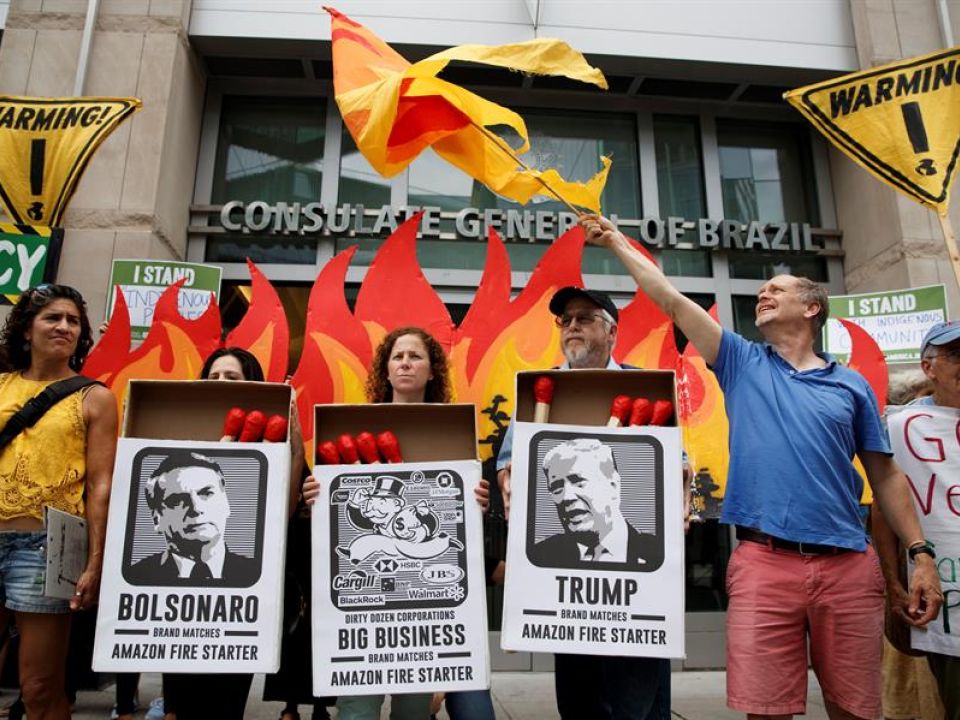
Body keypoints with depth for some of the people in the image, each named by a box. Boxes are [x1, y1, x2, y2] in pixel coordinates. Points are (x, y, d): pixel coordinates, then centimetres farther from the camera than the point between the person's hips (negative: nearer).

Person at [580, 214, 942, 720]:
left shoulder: (852, 385, 12)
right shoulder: (743, 363, 10)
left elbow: (885, 474, 12)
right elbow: (671, 300, 8)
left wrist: (921, 553, 4)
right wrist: (617, 242, 9)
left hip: (849, 566, 1)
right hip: (765, 563, -1)